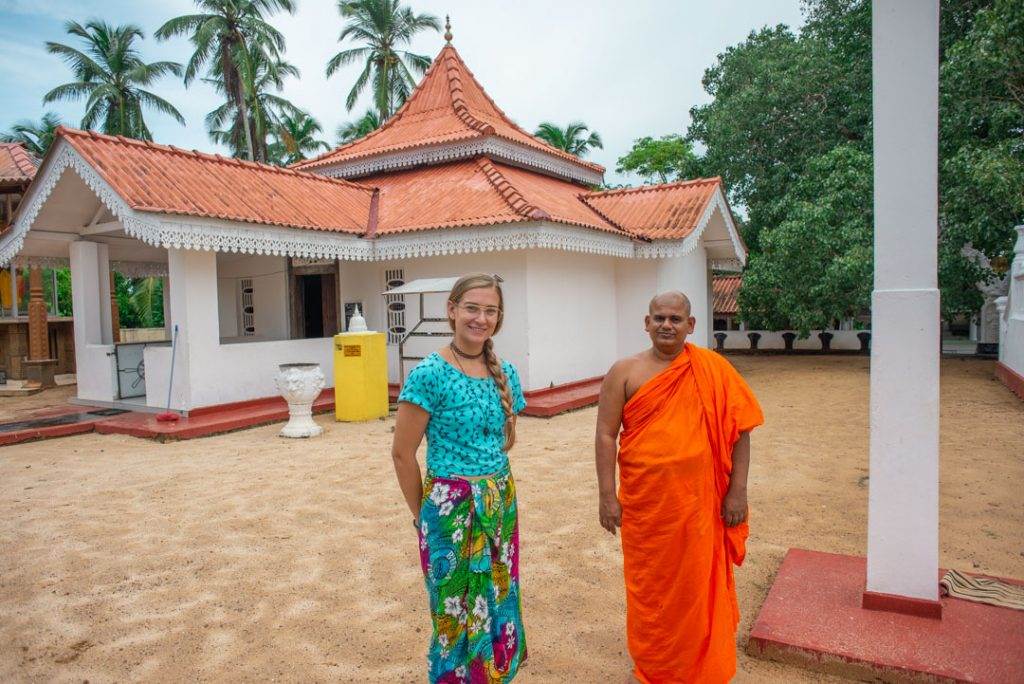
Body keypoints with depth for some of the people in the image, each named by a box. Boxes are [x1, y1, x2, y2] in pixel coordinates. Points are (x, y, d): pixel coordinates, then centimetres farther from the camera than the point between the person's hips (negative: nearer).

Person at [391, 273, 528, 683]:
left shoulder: (505, 373, 3)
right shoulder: (430, 373, -15)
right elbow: (403, 453, -10)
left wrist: (487, 479, 14)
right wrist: (422, 514, -1)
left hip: (501, 505, 5)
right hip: (450, 509, -5)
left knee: (498, 605, 17)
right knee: (458, 616, 10)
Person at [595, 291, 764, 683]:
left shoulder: (713, 370, 0)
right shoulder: (625, 372, -2)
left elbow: (739, 429, 1)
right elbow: (606, 435, -3)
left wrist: (737, 490, -3)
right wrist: (607, 495, -6)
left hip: (699, 502, 0)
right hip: (643, 502, 0)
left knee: (698, 584, 11)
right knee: (648, 583, 13)